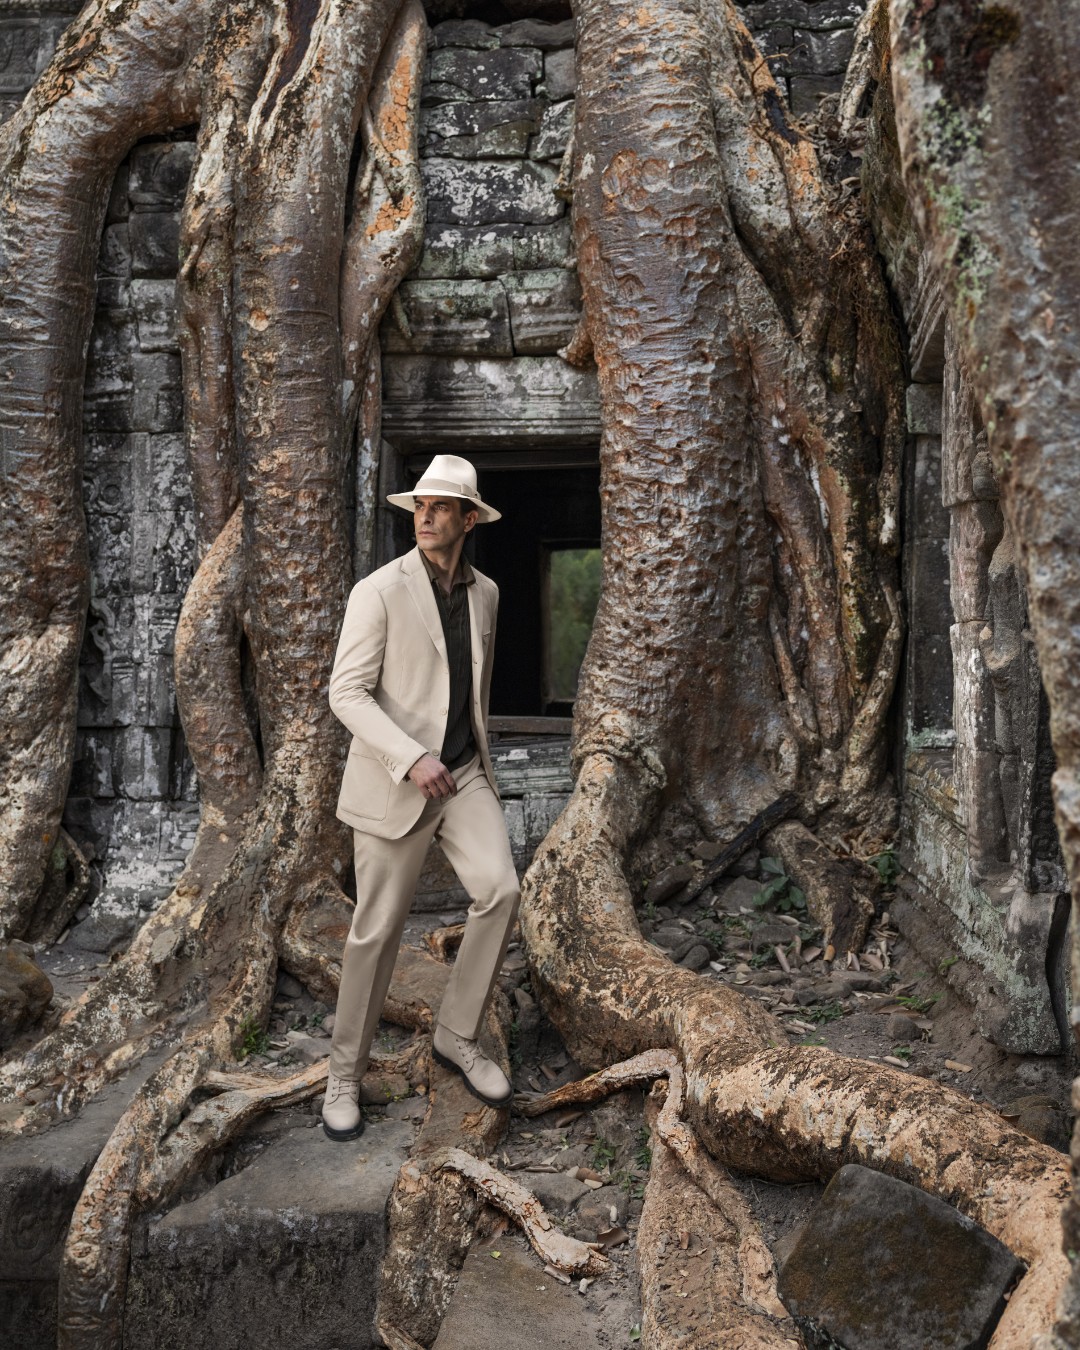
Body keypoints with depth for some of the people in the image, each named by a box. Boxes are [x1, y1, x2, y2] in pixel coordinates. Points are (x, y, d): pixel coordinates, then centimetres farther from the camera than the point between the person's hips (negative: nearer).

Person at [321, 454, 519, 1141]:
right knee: (378, 930, 1)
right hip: (393, 782, -4)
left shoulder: (485, 593, 7)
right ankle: (346, 1072, 20)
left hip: (464, 774, 5)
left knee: (500, 889, -16)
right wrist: (412, 759, -24)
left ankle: (459, 1035, 5)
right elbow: (348, 692, -14)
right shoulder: (379, 592, -11)